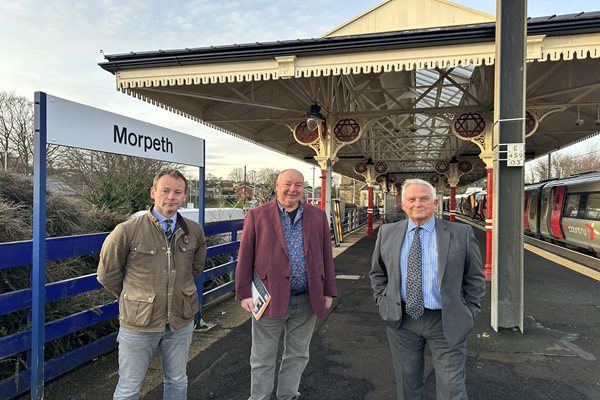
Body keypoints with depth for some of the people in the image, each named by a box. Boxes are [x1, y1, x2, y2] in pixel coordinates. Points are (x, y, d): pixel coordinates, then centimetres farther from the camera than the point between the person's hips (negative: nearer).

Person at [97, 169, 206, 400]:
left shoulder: (194, 231, -4)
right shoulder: (127, 231, -16)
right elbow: (107, 274, -2)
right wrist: (131, 299, 6)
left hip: (182, 321, 3)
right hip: (138, 323, -3)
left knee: (177, 382, 22)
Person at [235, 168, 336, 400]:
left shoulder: (318, 216, 6)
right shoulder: (257, 216, -2)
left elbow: (326, 256, 8)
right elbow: (245, 258, -2)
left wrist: (328, 292, 6)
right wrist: (244, 294, -6)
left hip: (307, 300, 3)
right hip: (270, 299, -2)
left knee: (298, 356, 18)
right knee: (263, 360, 11)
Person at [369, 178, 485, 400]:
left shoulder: (461, 234, -6)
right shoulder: (387, 233, 1)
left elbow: (475, 278, 3)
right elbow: (377, 273, 12)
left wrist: (469, 312, -1)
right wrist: (384, 303, 4)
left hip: (447, 323, -2)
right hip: (401, 320, 2)